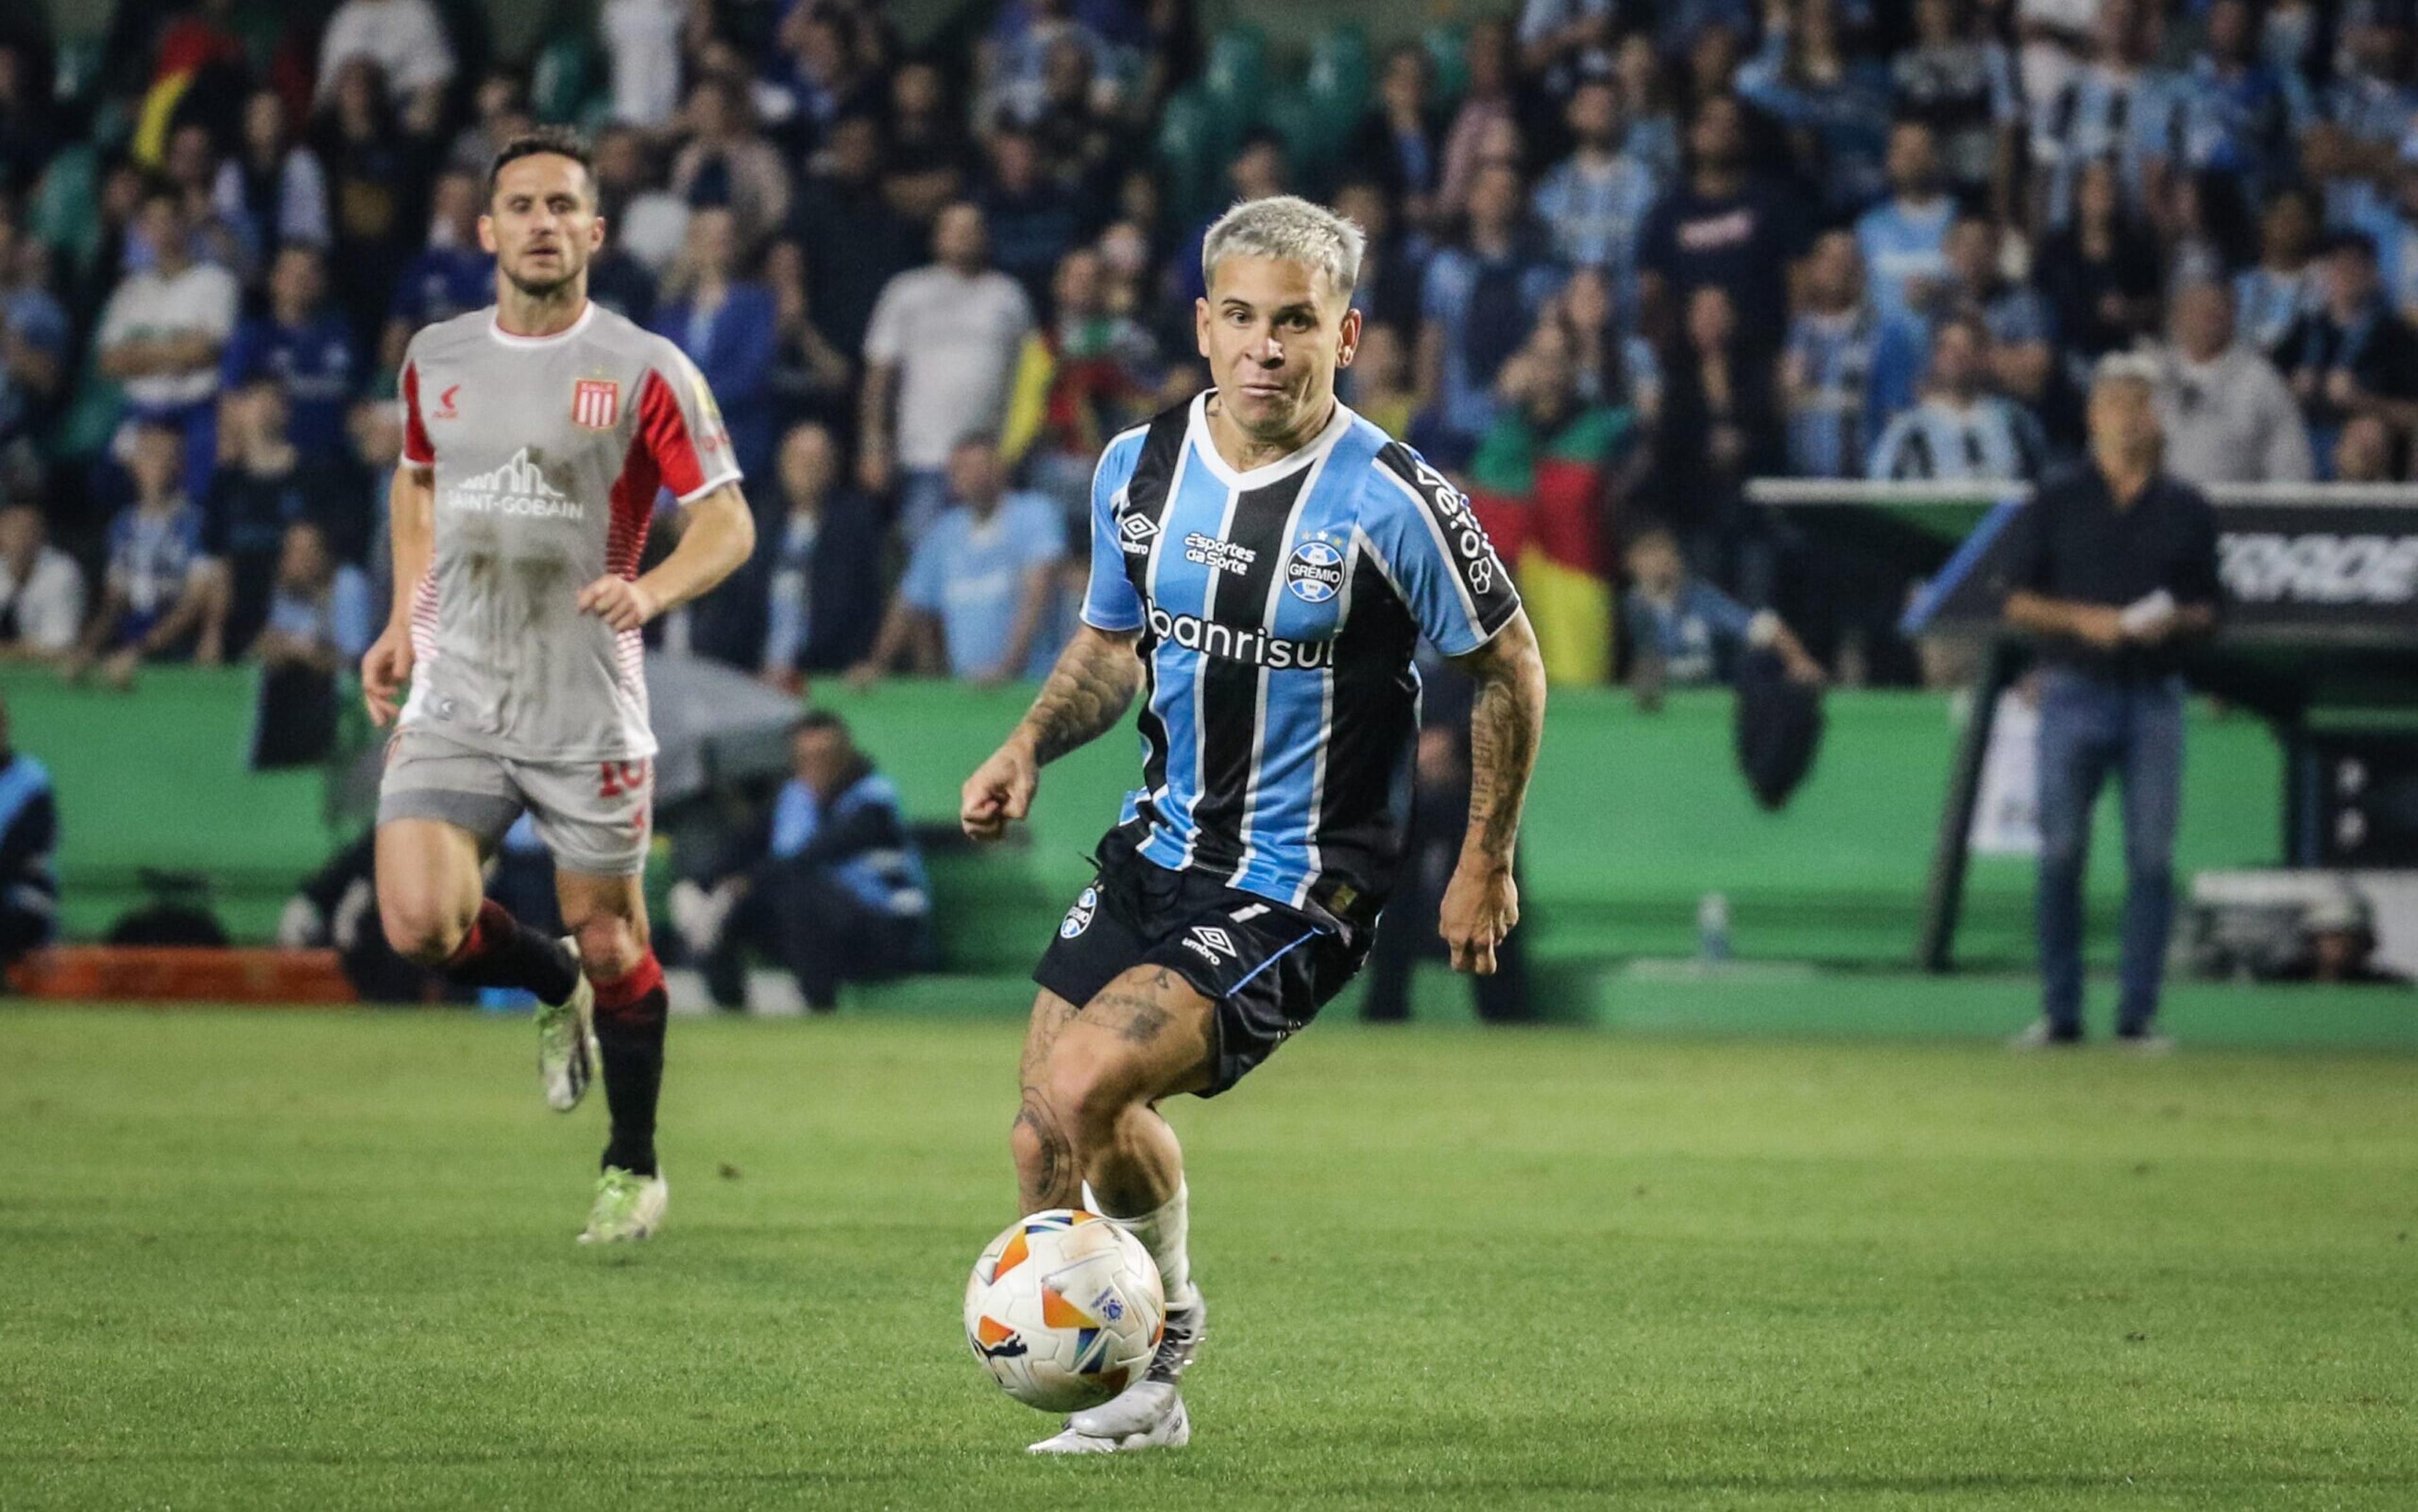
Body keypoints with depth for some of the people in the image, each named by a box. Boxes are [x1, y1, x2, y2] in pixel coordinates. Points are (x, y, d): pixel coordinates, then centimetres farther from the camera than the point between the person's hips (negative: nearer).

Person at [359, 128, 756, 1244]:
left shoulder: (645, 371, -6)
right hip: (454, 698, 3)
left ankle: (634, 1169, 25)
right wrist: (404, 620, 15)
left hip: (588, 711, -3)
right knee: (419, 926, -13)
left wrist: (649, 591, -27)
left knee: (609, 945, 4)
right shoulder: (436, 360, 7)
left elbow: (728, 523, -7)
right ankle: (556, 988, 21)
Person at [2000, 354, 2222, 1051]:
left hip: (2155, 697, 1)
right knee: (2061, 854, -2)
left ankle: (2139, 1013, 3)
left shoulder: (2187, 510, 9)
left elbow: (2206, 612, 11)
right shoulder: (2055, 503, 5)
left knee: (2152, 856, -2)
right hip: (2075, 691, -1)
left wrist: (2172, 622, -10)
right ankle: (2060, 1012, 5)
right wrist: (2081, 619, -13)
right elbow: (2019, 605, 4)